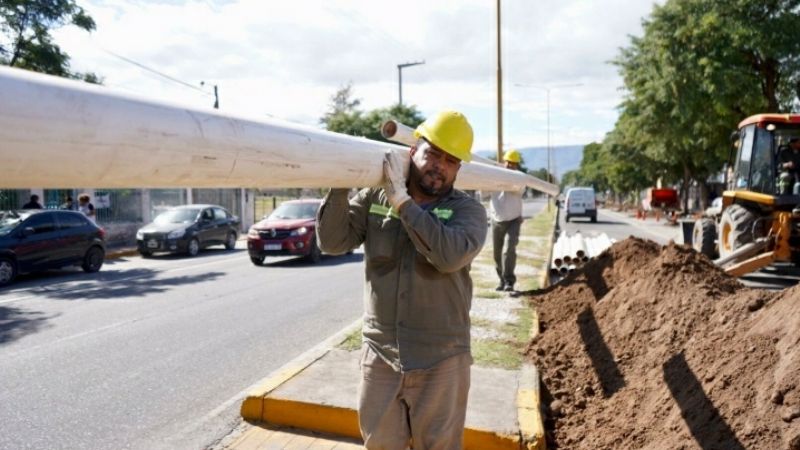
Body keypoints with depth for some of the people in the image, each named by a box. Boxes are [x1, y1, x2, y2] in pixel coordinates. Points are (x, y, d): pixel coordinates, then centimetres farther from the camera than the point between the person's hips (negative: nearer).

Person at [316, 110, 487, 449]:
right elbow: (333, 242, -6)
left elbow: (450, 255, -25)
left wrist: (401, 200, -23)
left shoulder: (467, 210, -5)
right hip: (379, 356, 2)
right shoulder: (373, 199, 2)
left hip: (440, 361, -2)